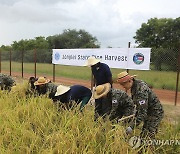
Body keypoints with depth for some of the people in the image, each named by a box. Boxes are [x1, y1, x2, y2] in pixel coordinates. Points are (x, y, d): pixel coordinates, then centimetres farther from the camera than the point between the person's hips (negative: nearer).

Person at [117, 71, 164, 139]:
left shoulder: (141, 90, -31)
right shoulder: (134, 85, -1)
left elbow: (142, 112, -33)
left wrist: (132, 126, -34)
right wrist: (136, 115, 19)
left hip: (155, 113, -10)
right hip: (149, 113, 10)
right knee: (143, 136, 14)